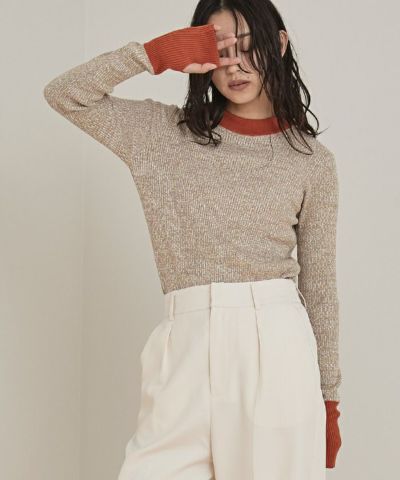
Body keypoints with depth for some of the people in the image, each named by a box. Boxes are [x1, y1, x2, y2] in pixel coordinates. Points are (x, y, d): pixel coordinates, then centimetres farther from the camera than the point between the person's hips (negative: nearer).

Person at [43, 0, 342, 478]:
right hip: (187, 347, 1)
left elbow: (319, 286, 10)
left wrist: (328, 401, 12)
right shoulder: (164, 133, 10)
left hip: (277, 345, 0)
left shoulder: (313, 160, 7)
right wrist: (155, 54, -6)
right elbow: (63, 95, 5)